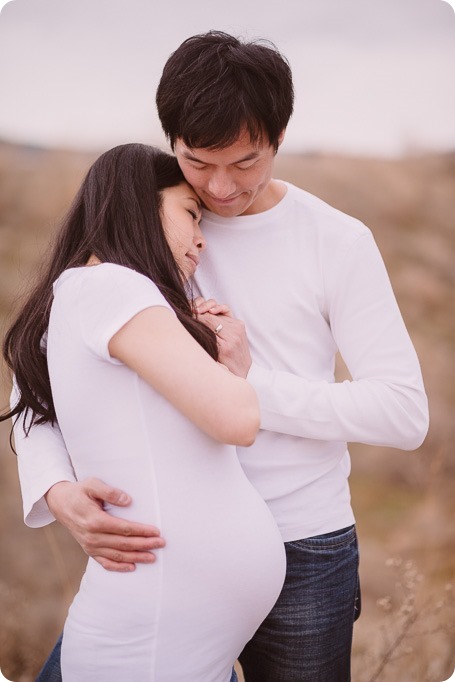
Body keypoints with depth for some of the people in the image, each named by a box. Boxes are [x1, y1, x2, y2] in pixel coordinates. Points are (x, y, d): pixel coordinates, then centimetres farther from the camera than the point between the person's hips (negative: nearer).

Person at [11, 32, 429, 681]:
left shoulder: (339, 242, -8)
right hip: (168, 542, 2)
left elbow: (405, 413, -11)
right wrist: (58, 491, -21)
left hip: (301, 549, -2)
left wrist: (254, 379, -21)